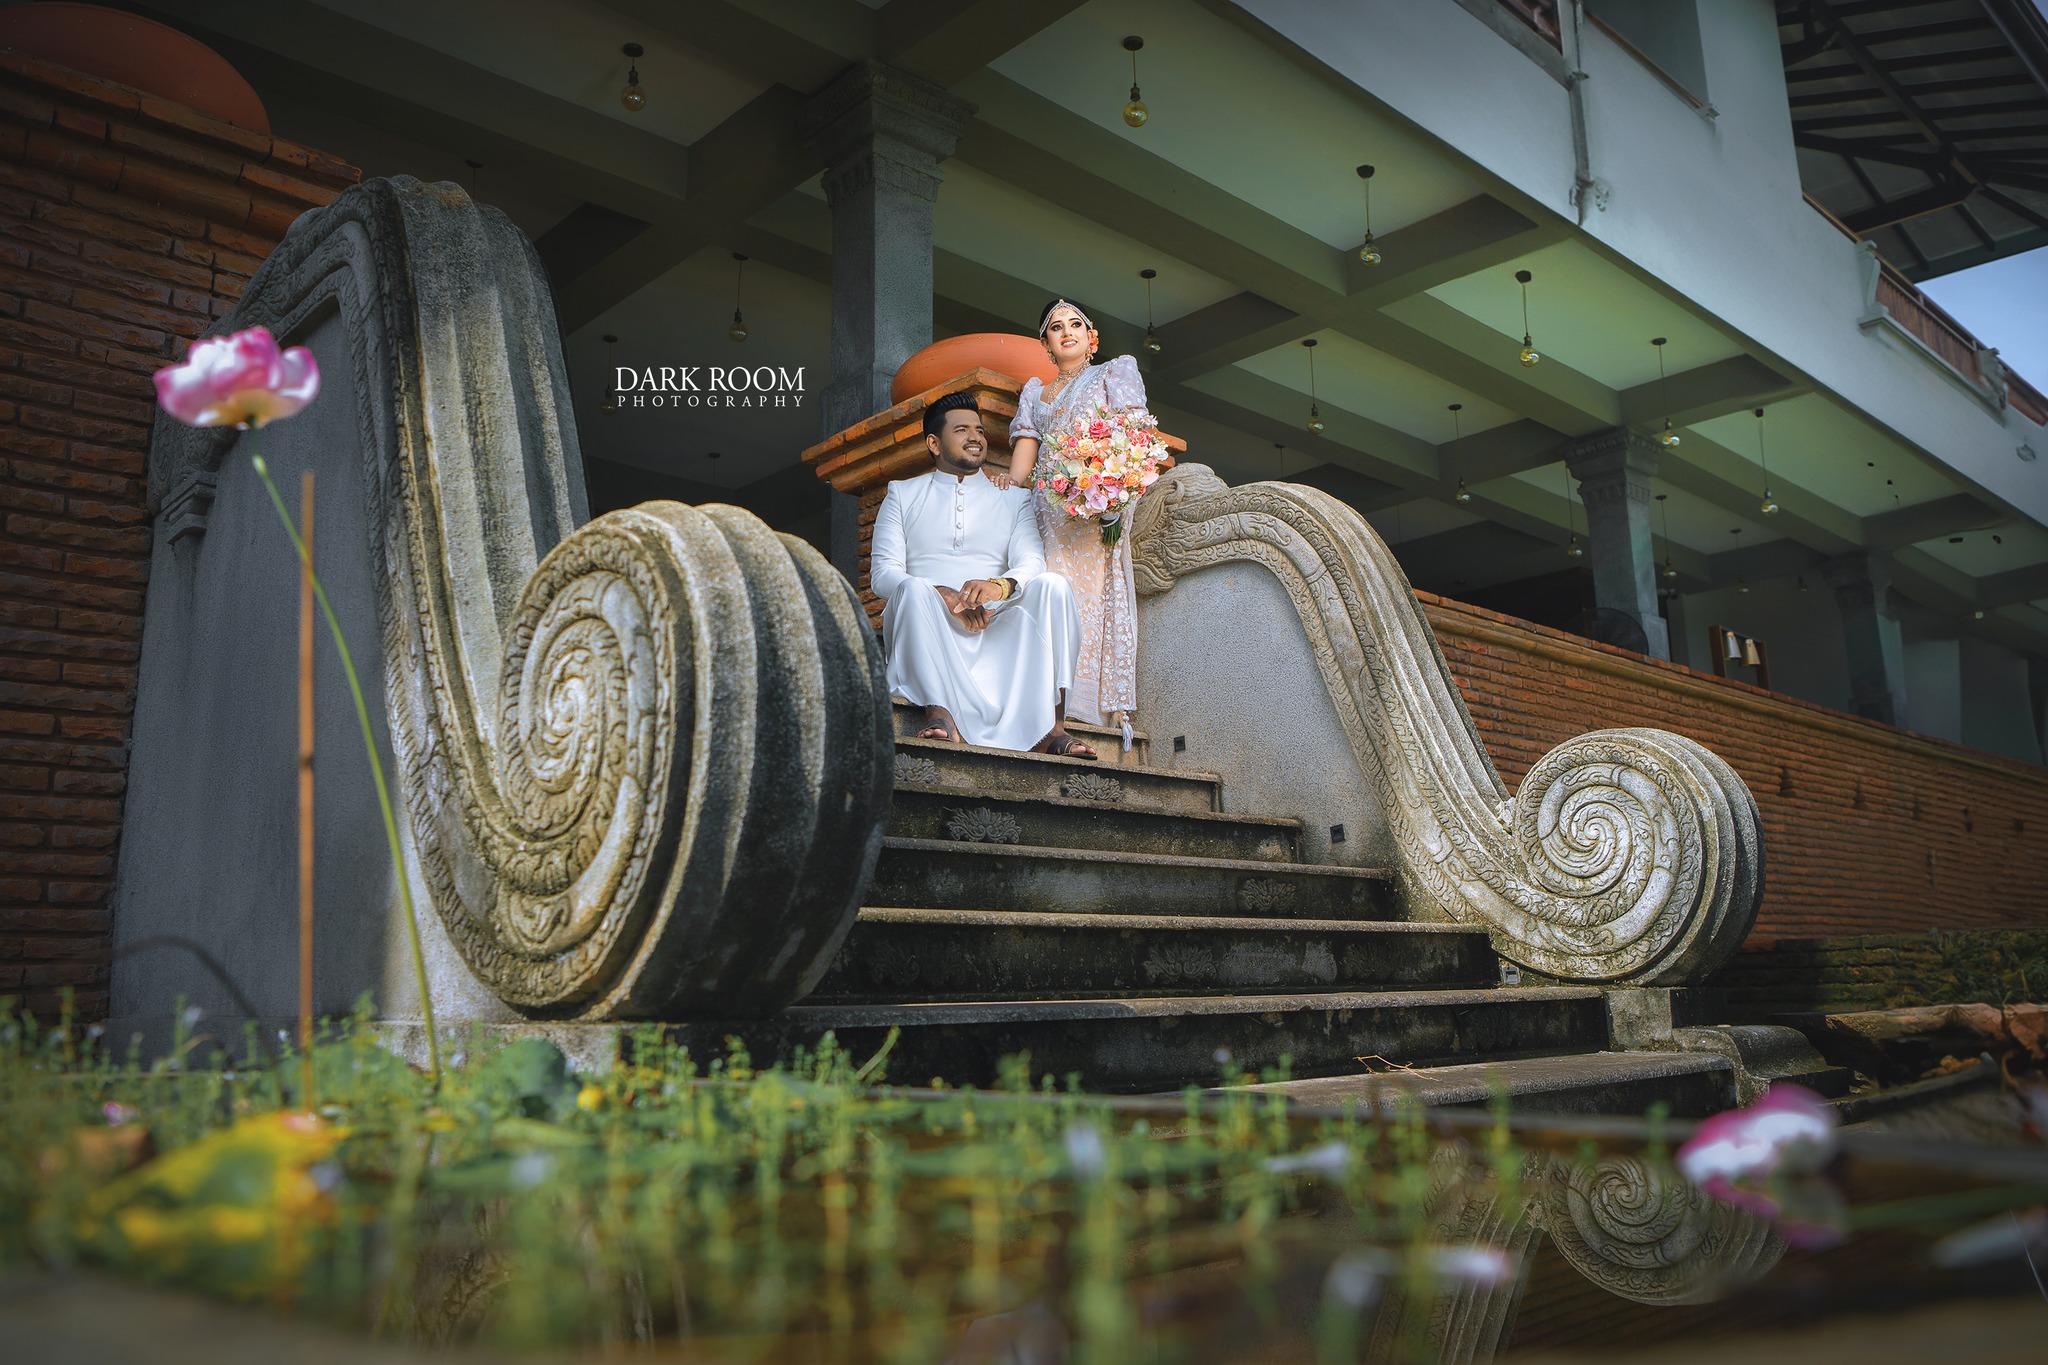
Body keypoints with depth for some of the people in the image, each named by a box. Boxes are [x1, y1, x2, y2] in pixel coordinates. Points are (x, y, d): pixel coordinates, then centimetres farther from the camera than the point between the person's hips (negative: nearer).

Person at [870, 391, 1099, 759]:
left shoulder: (1014, 498, 21)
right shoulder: (902, 494, 17)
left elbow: (1031, 563, 3)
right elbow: (882, 572, 3)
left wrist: (1000, 586, -23)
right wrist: (944, 597, -18)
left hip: (994, 631, 1)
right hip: (926, 632, -1)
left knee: (1052, 585, -25)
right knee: (915, 588, -33)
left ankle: (1050, 726, -38)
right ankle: (940, 711, -46)